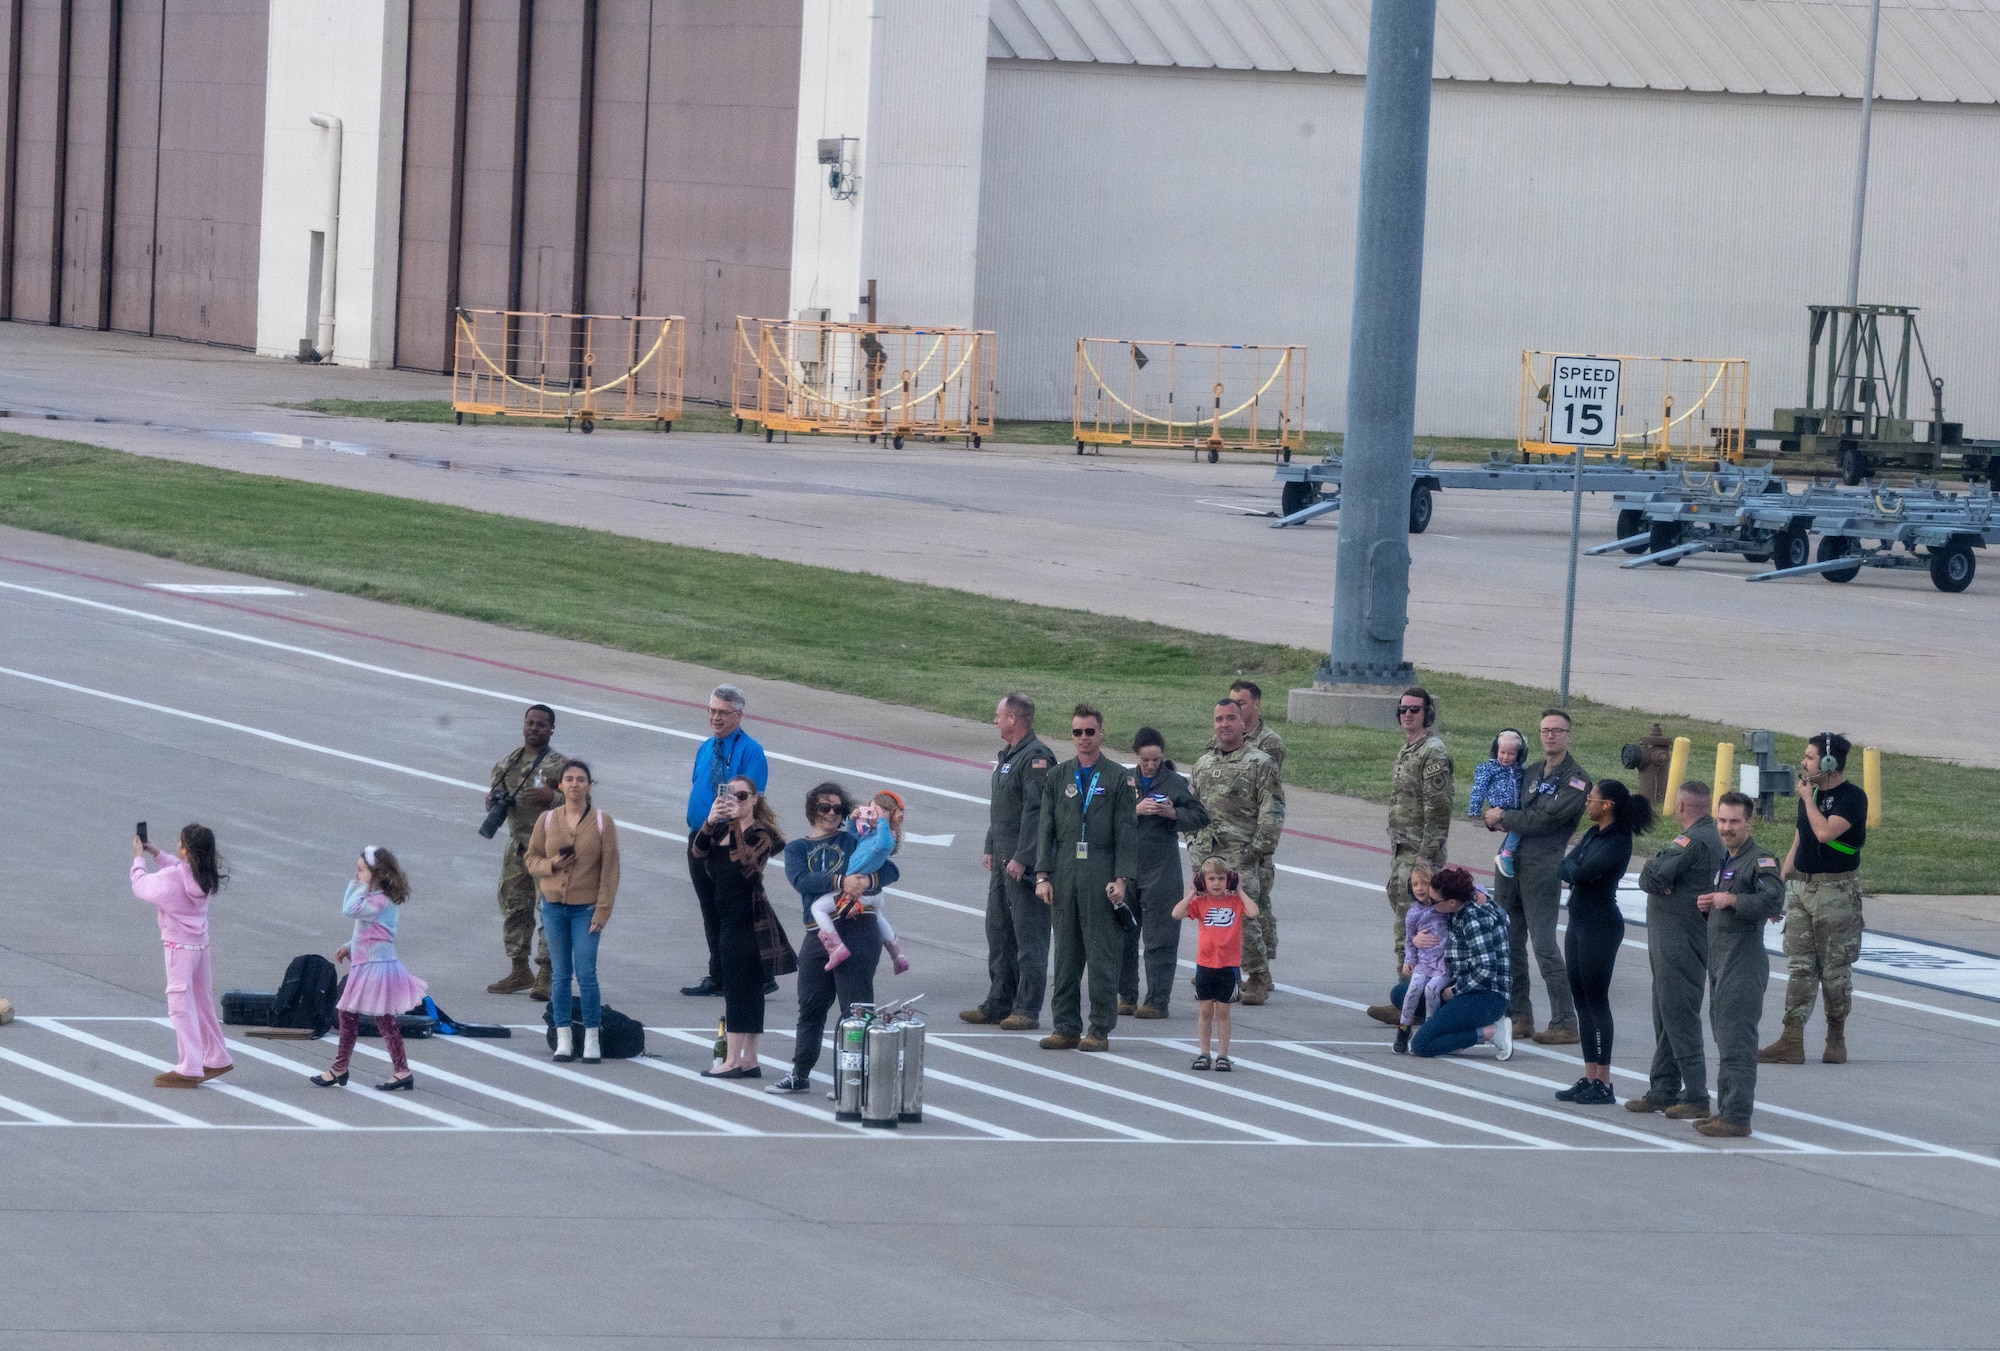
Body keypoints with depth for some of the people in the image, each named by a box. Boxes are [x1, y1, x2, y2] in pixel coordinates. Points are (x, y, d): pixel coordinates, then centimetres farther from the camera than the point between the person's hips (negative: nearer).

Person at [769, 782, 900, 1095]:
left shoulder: (853, 842, 11)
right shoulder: (797, 849, 14)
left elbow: (891, 870, 2)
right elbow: (800, 879, -7)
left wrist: (869, 880, -21)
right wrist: (841, 881, -22)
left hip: (856, 931, -3)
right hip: (817, 936, 3)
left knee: (856, 1008, -5)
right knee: (810, 1006, 11)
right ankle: (800, 1074, 24)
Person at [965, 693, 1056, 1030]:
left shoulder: (1036, 757, -15)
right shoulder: (1007, 755, 17)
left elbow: (1036, 812, -20)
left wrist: (1022, 859, -23)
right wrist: (990, 849, 20)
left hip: (1025, 863, -10)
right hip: (1003, 860, 10)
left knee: (1028, 933, -6)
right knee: (998, 929, 13)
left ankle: (1028, 1009, -5)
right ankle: (999, 1003, 21)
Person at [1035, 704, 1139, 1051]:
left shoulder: (1118, 778, 3)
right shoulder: (1058, 777, 12)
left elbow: (1127, 833, -1)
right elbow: (1046, 828, 11)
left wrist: (1122, 879, -9)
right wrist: (1043, 875, 1)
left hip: (1102, 877, -3)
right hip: (1064, 877, 3)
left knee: (1102, 956, -3)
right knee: (1065, 954, 5)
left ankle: (1100, 1031, 1)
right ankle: (1066, 1028, 10)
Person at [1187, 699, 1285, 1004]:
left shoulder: (1260, 763, -1)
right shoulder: (1204, 764, 17)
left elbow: (1272, 812, -6)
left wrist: (1258, 849, -12)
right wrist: (1192, 840, 13)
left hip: (1242, 856, -6)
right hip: (1205, 853, 6)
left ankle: (1257, 980, -4)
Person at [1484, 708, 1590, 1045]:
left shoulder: (1575, 779, -5)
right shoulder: (1532, 773, 18)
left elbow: (1547, 819, -15)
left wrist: (1504, 817, -5)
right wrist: (1497, 821, -2)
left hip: (1542, 867, -8)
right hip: (1511, 861, 8)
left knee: (1544, 946, -10)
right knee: (1509, 942, 9)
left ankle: (1565, 1024, -7)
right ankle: (1519, 1015, 17)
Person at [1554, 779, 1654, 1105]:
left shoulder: (1618, 842, -16)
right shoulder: (1593, 834, 12)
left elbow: (1581, 873, -22)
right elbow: (1565, 869, 9)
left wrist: (1573, 868, -2)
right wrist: (1575, 869, -11)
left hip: (1600, 926, -9)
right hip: (1579, 921, 9)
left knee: (1596, 1000, -8)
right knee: (1581, 999, 10)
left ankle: (1603, 1084, -6)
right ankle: (1589, 1077, 15)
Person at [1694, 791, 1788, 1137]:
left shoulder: (1760, 861, -11)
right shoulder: (1726, 861, 19)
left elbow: (1774, 900, -26)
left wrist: (1731, 900, -22)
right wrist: (1707, 904, 11)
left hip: (1744, 963, -10)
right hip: (1720, 960, 10)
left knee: (1736, 1040, -11)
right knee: (1724, 1039, 14)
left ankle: (1737, 1117, -11)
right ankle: (1726, 1110, 20)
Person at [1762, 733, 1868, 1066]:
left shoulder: (1852, 797, -11)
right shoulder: (1811, 792, 12)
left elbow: (1825, 832, -27)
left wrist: (1808, 799, -13)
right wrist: (1780, 885, 16)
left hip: (1836, 891, -7)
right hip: (1801, 886, 7)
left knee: (1835, 968, 2)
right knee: (1799, 966, 2)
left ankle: (1836, 1039, 14)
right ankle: (1792, 1041, 0)